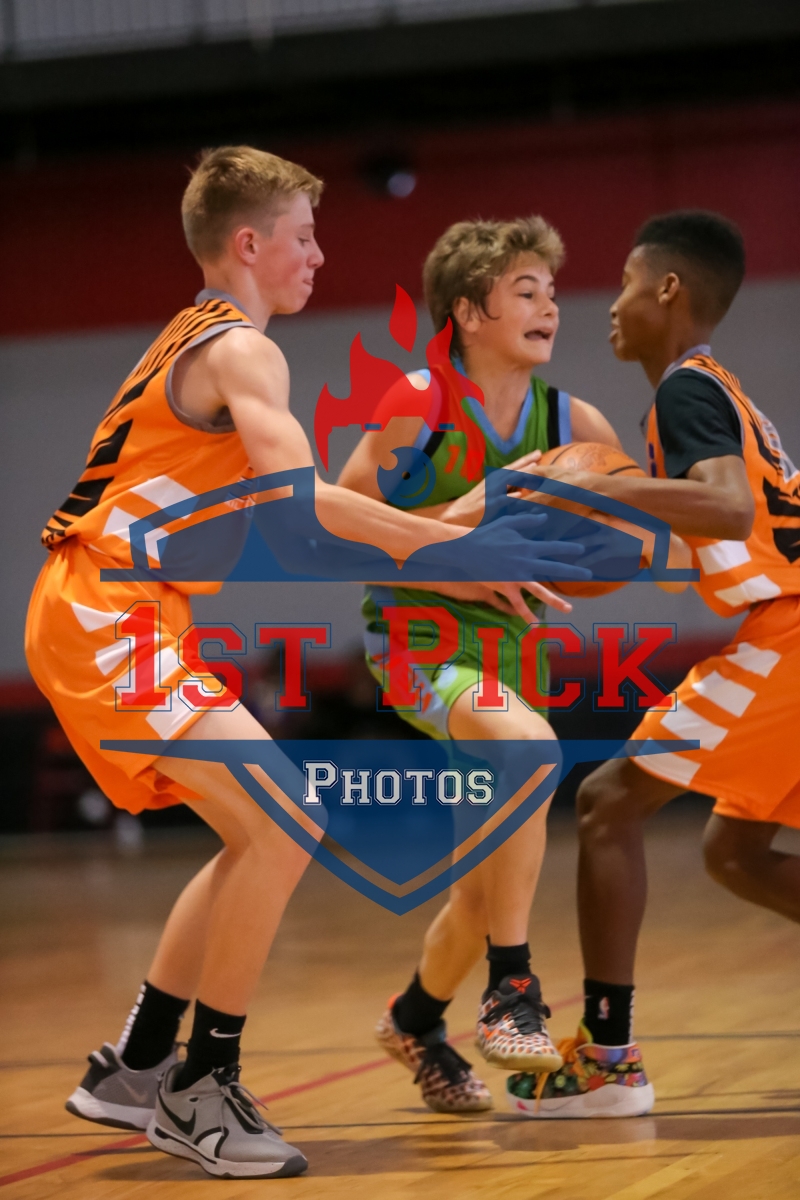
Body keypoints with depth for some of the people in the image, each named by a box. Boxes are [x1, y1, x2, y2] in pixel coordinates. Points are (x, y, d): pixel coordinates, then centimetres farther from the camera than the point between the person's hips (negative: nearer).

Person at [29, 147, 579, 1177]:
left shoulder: (195, 339, 22)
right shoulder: (240, 348, -10)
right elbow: (296, 498, -26)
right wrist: (454, 544, -26)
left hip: (108, 623, 10)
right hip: (105, 620, -10)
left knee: (259, 838, 15)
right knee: (285, 826, -17)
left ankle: (132, 1072, 19)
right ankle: (201, 1090, -11)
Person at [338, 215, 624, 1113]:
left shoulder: (573, 425, 0)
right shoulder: (418, 407, -11)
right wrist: (461, 517, -21)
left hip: (506, 646, 6)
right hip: (412, 635, -6)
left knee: (490, 885, 12)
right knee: (527, 742, -37)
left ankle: (415, 1021, 42)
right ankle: (510, 988, -27)